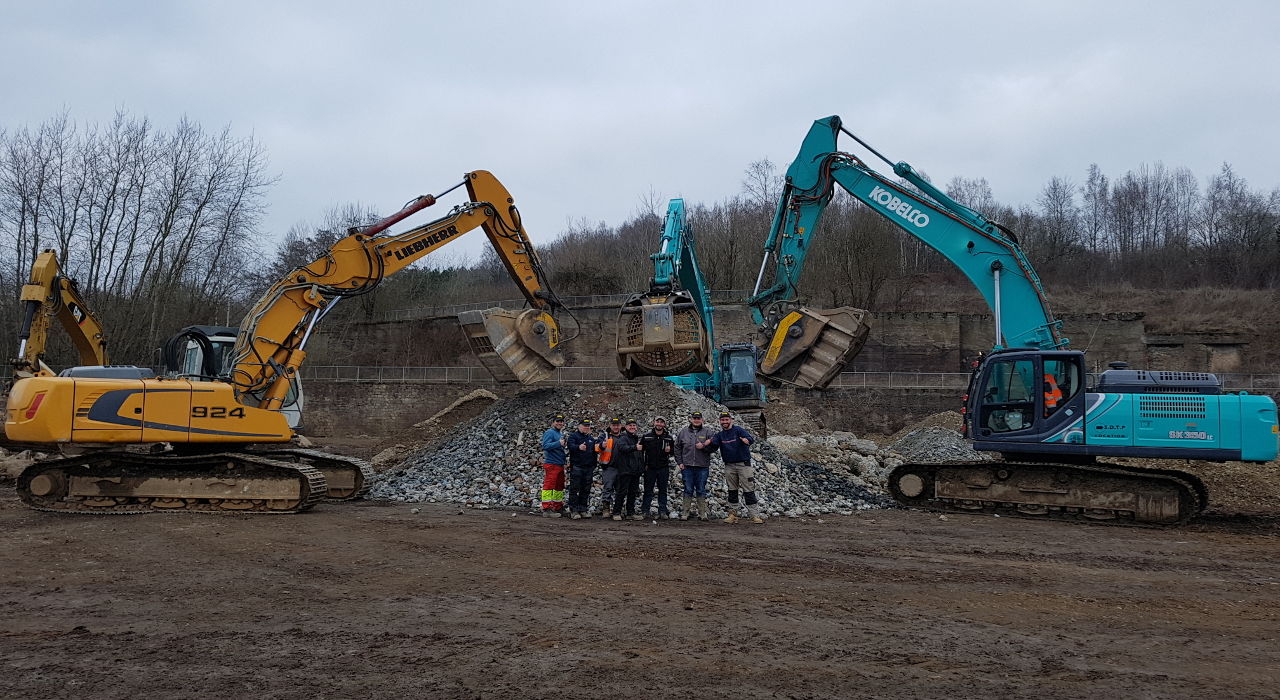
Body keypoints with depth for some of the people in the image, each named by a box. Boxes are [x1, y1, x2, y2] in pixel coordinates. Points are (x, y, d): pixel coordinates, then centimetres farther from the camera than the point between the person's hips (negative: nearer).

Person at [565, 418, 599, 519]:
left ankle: (583, 510, 15)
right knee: (574, 489, -5)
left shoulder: (591, 438, 19)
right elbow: (570, 445, -21)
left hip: (589, 468, 6)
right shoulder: (574, 435, 0)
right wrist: (579, 447, -39)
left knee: (586, 490, 8)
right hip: (576, 467, -6)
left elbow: (595, 449, 28)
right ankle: (574, 511, -4)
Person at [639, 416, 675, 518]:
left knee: (663, 490, 5)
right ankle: (645, 511, 8)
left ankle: (662, 511, 10)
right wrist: (643, 464, -3)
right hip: (650, 467, -1)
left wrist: (669, 450, -11)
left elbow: (674, 450, 12)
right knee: (648, 490, 3)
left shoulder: (669, 437, 4)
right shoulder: (646, 436, 1)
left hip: (663, 468, 1)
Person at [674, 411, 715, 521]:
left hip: (702, 466, -1)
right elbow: (677, 448, 11)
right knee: (688, 490, 3)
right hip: (687, 466, 1)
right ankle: (685, 513, 8)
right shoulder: (683, 431, 8)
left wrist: (704, 445, -15)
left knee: (701, 491, 5)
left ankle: (702, 514, 11)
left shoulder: (707, 431, 3)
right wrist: (679, 462, 4)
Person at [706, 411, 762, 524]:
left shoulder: (738, 430, -5)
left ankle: (755, 515, -5)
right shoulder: (719, 435, 8)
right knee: (732, 490, 10)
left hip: (743, 464, -4)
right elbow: (712, 449, -2)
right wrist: (709, 444, -24)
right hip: (729, 466, 4)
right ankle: (732, 514, 16)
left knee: (749, 490, -6)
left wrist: (747, 440, -44)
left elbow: (751, 438, -20)